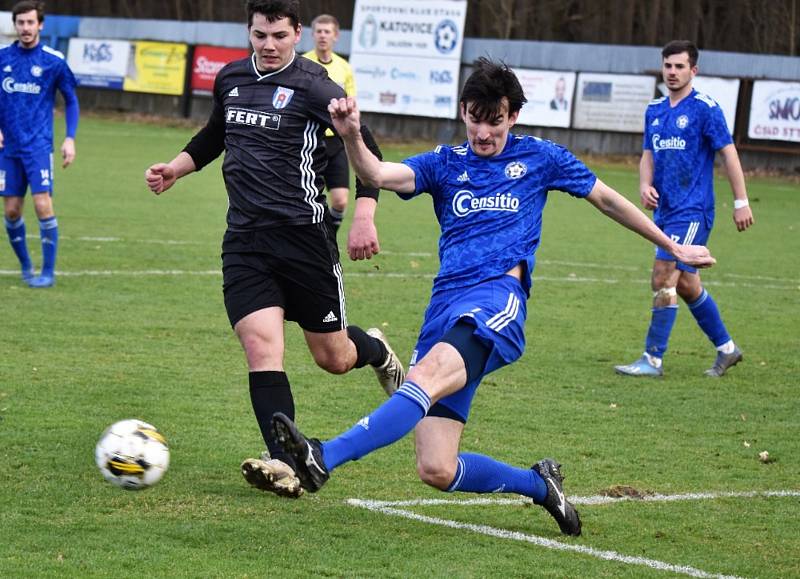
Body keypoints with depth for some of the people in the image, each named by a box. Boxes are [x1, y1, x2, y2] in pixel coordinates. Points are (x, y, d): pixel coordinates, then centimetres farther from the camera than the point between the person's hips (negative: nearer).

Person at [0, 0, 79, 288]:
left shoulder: (54, 61, -3)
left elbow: (71, 102, 6)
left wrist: (70, 139, -3)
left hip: (39, 145, -3)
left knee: (43, 205, -13)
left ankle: (48, 272, -5)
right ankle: (25, 266, 22)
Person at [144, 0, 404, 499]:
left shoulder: (313, 86, -9)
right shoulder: (231, 79, 10)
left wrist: (364, 217, -24)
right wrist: (175, 169, 16)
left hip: (305, 237, -4)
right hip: (245, 242, 4)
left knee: (333, 358, 8)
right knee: (262, 349, -15)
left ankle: (377, 351, 44)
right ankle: (286, 465, -21)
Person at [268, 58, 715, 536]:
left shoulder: (539, 157, 15)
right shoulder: (445, 164, 17)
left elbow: (608, 199, 27)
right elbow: (377, 175, 0)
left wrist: (673, 246, 32)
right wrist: (352, 136, -22)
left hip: (498, 297, -4)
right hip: (445, 307, 4)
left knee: (430, 373, -36)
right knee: (437, 470, -7)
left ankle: (325, 458, -51)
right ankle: (539, 484, 18)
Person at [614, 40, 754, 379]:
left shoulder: (704, 108, -8)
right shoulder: (654, 110, 12)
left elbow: (728, 153, -8)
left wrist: (741, 202, -11)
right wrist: (645, 184, -1)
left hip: (692, 211, -8)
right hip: (666, 211, 8)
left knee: (664, 278, -14)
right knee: (686, 284, 12)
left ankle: (653, 360, -10)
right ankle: (726, 348, 27)